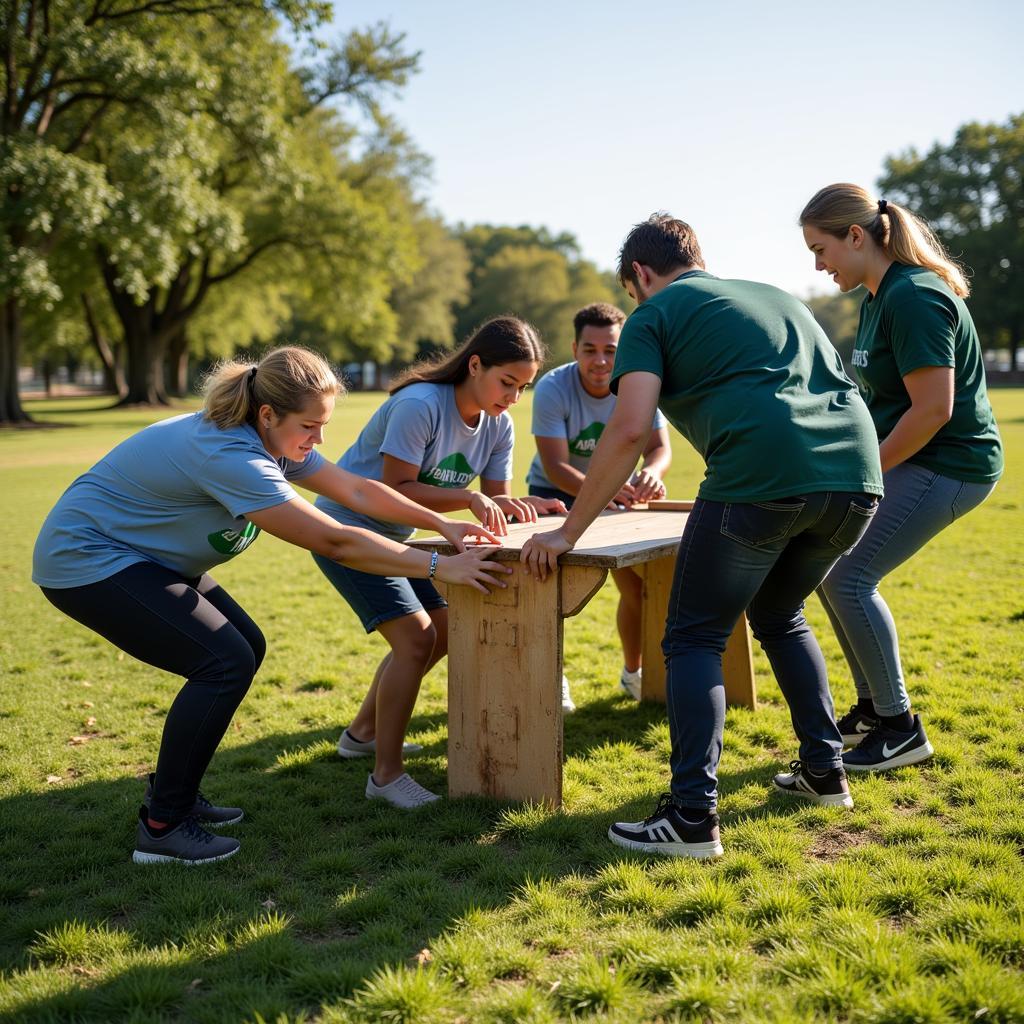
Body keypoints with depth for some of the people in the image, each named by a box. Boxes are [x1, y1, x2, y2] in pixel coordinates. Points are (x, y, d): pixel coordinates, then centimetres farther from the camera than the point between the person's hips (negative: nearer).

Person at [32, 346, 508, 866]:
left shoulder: (276, 440, -3)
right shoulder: (229, 454, -32)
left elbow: (358, 490, 1)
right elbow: (334, 541, -33)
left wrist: (441, 523, -7)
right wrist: (439, 567, -30)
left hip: (139, 556, 10)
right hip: (84, 562, -10)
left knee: (246, 648, 7)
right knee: (225, 663, -17)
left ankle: (175, 793, 18)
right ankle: (162, 827, -6)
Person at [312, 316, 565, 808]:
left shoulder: (498, 426, -3)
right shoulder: (419, 405, -27)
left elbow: (495, 502, -2)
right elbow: (395, 490, -28)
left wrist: (523, 506, -24)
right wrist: (470, 498, -37)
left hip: (394, 536, 9)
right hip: (345, 527, -9)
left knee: (443, 632, 13)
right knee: (415, 637, -18)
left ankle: (363, 731, 31)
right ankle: (387, 774, -7)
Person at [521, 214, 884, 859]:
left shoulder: (654, 315, 11)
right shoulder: (777, 296, 30)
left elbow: (630, 430, -4)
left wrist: (568, 534, 2)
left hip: (761, 477, -7)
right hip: (857, 474, 7)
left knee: (695, 639, 6)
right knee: (779, 616, 28)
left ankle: (693, 818, -1)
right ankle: (825, 771, 29)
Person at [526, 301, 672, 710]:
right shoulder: (552, 389, -27)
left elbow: (659, 447, -21)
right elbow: (555, 467, -33)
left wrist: (650, 473, -46)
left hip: (617, 491, 3)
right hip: (556, 492, -3)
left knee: (638, 586, 2)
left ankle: (633, 672, 26)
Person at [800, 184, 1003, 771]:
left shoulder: (913, 298, -20)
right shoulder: (878, 298, 11)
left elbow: (933, 410, -25)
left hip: (948, 465, -10)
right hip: (912, 460, 10)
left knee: (850, 578, -13)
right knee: (827, 563, 9)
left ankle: (901, 730, 2)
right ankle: (873, 709, 21)